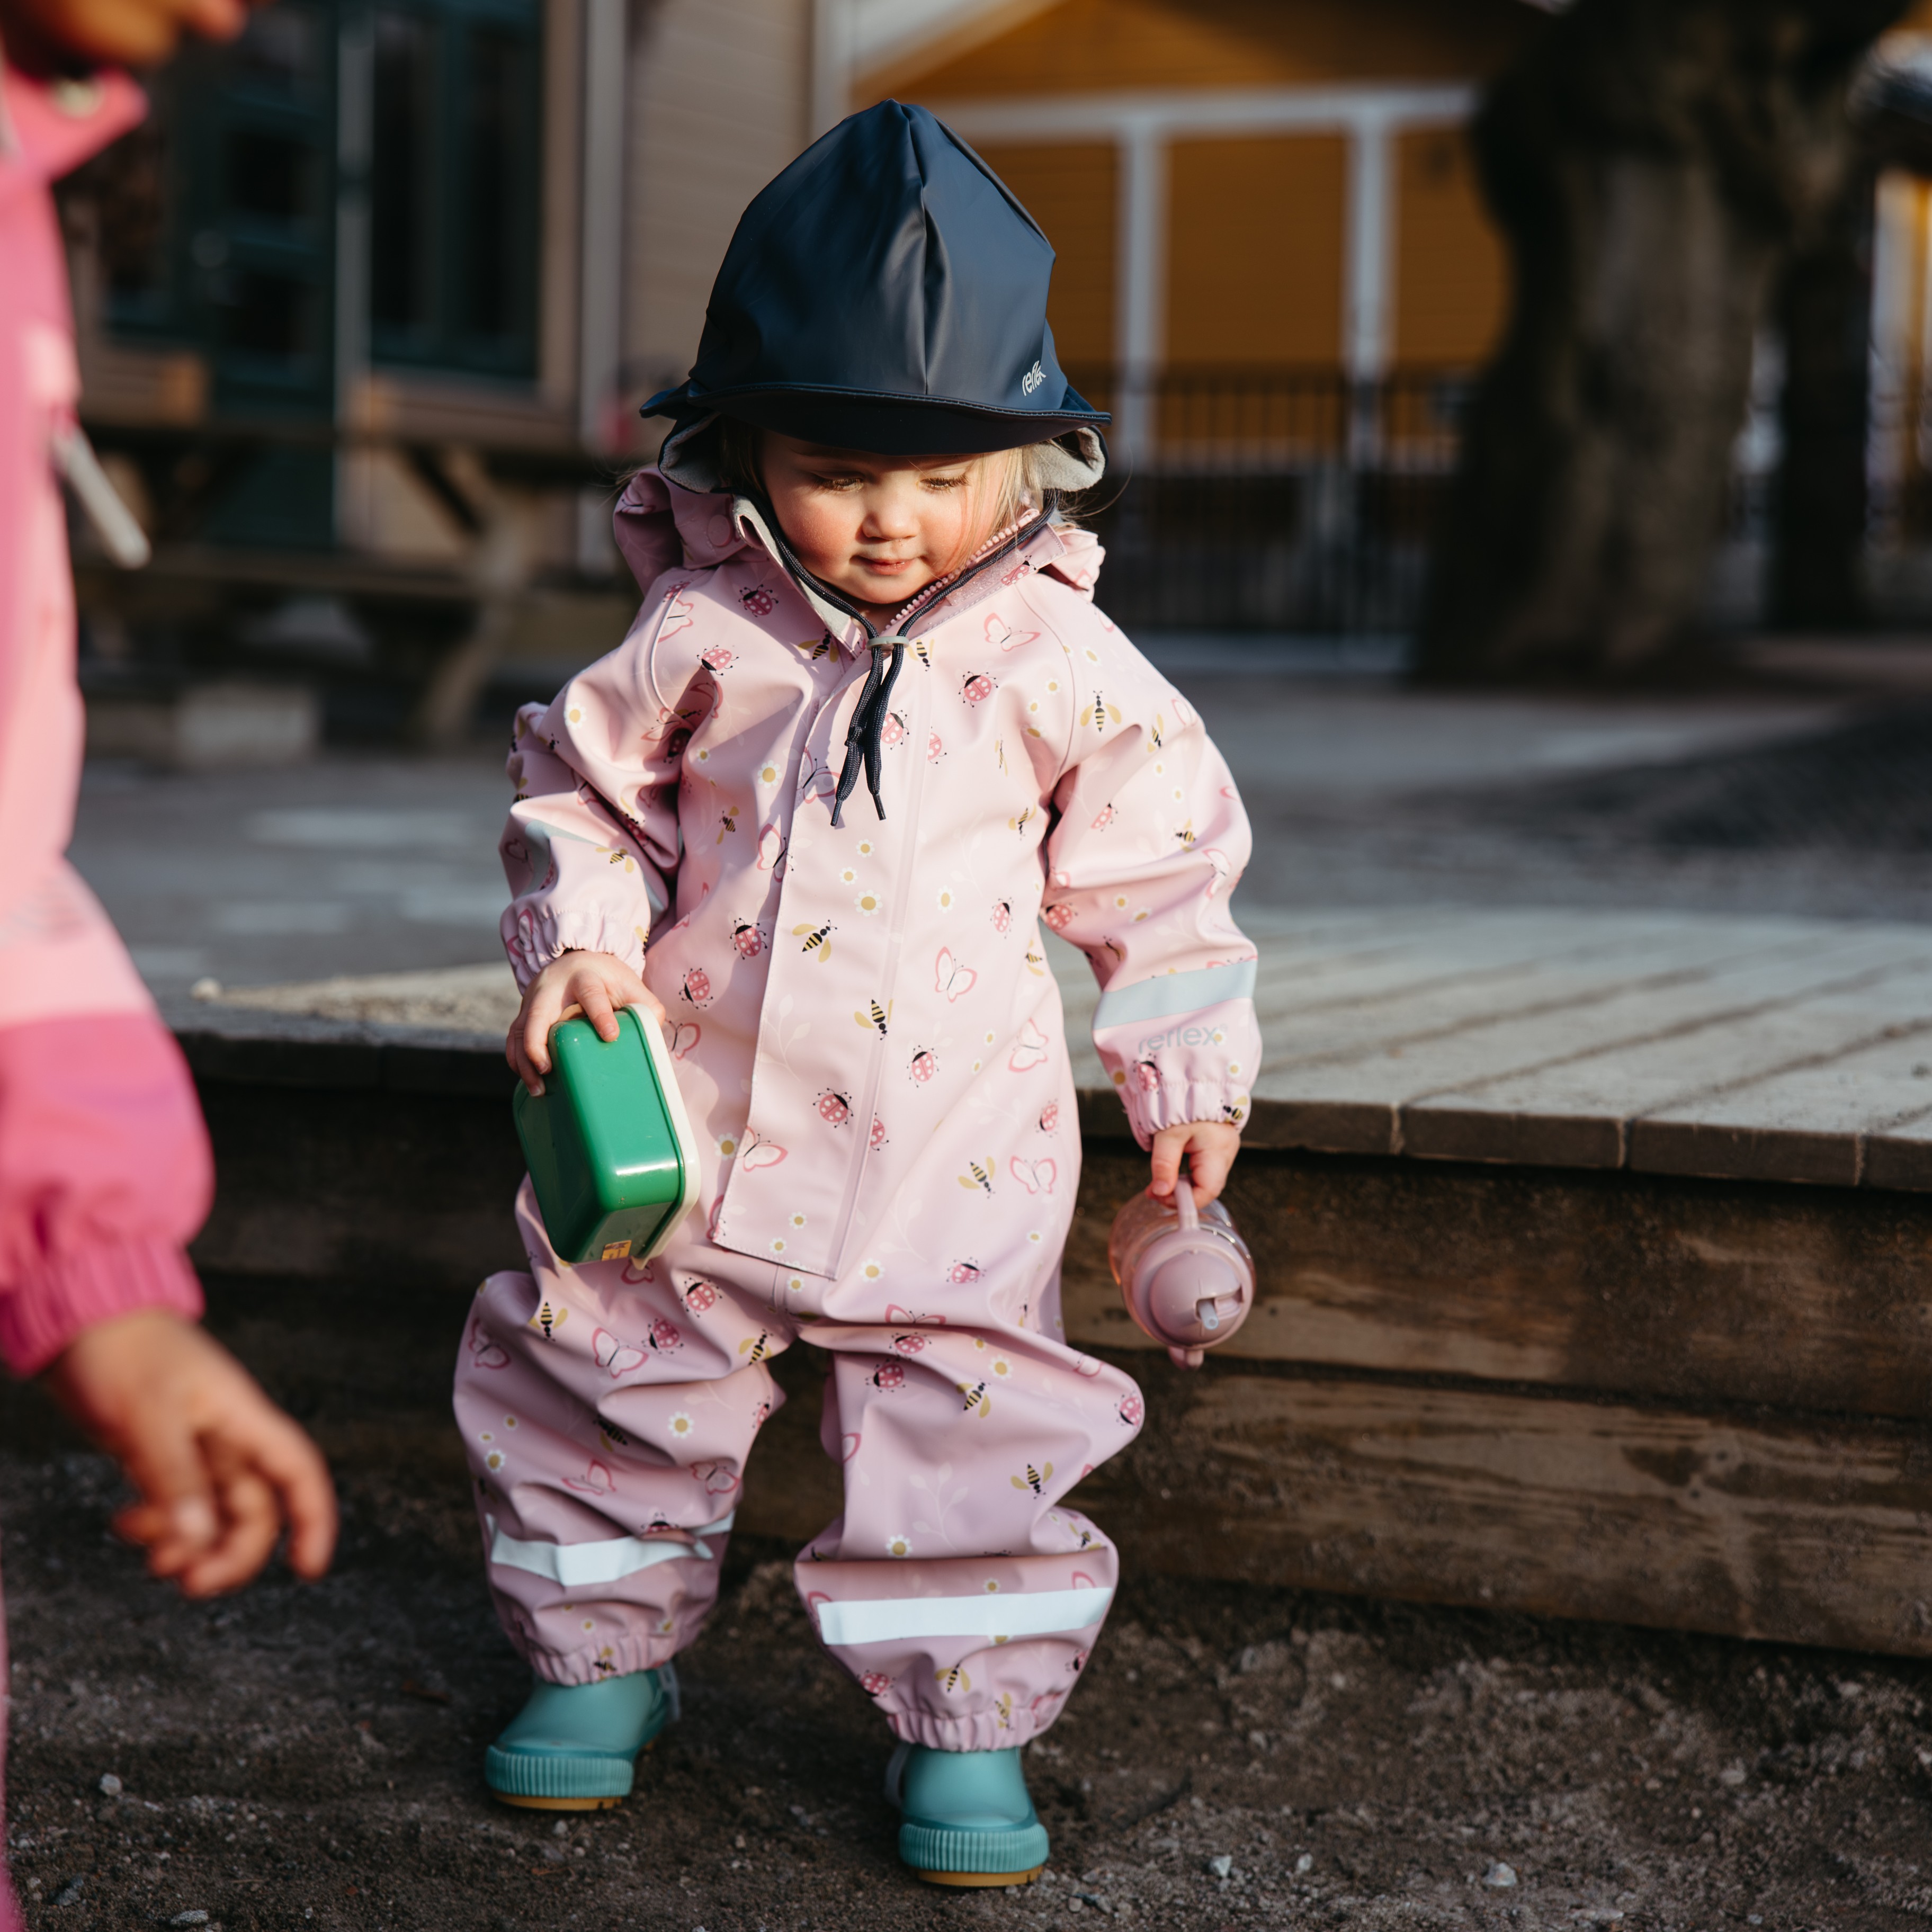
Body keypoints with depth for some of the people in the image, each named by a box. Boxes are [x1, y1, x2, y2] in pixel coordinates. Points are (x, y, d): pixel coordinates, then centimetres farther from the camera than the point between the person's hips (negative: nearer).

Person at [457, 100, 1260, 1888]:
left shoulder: (1060, 661, -4)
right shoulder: (701, 636, -5)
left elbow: (1162, 870, 5)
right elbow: (586, 791, 7)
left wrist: (1190, 1072, 6)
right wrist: (578, 945, -9)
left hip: (951, 1151, -1)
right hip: (697, 1123, 1)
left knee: (970, 1431, 2)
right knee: (612, 1387, 12)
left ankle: (968, 1722, 19)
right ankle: (600, 1656, 33)